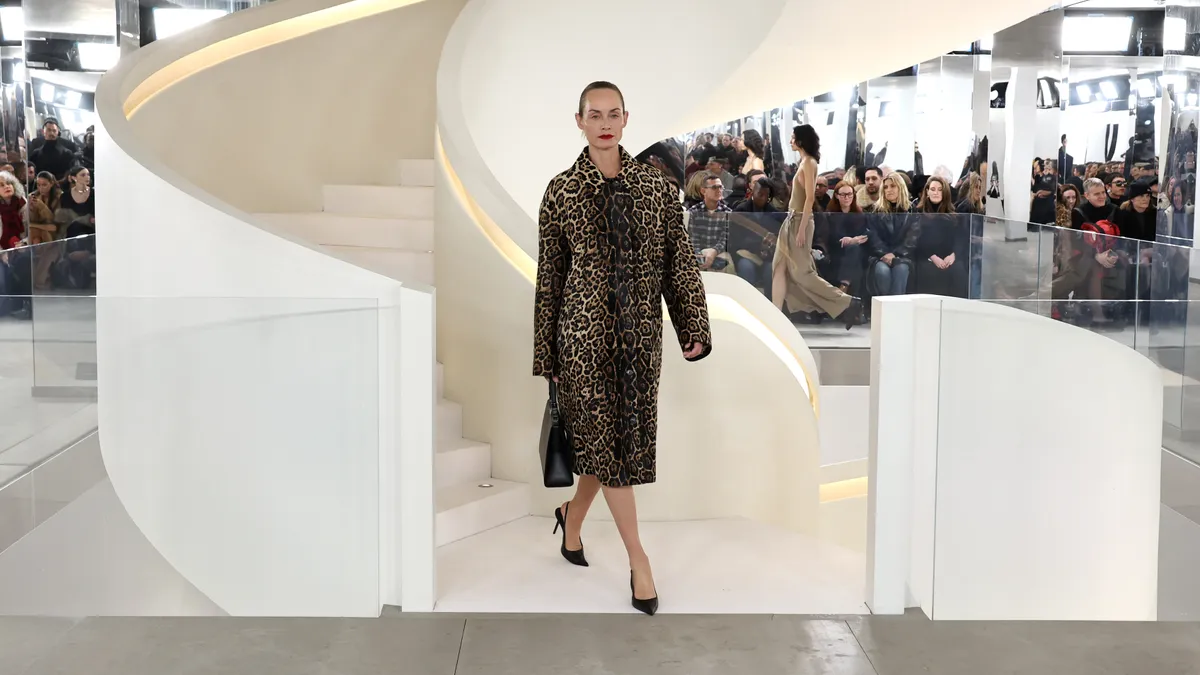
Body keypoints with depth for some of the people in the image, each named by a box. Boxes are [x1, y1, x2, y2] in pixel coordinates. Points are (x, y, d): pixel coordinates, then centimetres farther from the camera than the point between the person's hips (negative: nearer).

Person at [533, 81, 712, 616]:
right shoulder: (562, 190, -1)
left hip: (640, 332, 2)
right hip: (584, 330, -2)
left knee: (615, 439, 10)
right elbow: (549, 275, 3)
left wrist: (694, 329, -3)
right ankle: (638, 561, 7)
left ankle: (573, 515, 38)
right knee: (604, 438, -2)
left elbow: (679, 261, 4)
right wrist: (545, 352, 4)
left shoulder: (656, 186, 3)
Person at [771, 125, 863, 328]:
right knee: (780, 268, 7)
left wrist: (802, 229, -22)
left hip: (799, 221, -10)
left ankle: (847, 304, -2)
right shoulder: (804, 162, 13)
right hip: (791, 220, 10)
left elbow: (810, 198, -19)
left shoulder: (809, 162, -14)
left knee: (801, 273, -6)